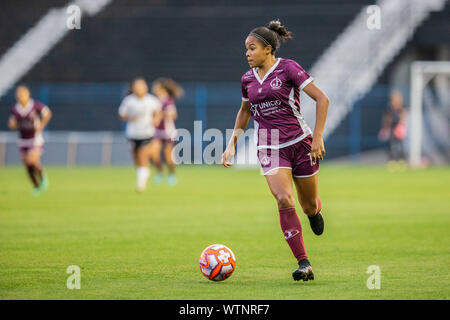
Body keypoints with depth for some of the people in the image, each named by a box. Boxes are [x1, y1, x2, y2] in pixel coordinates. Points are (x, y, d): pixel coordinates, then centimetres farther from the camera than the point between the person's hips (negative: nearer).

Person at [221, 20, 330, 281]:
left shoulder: (288, 69, -7)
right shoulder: (248, 79, 9)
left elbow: (322, 99, -8)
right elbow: (245, 111, 27)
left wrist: (318, 137, -14)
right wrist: (232, 144, 18)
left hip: (300, 143, -3)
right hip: (270, 149, 3)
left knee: (309, 206, 7)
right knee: (284, 200, -20)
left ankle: (316, 210, 49)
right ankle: (304, 264, -17)